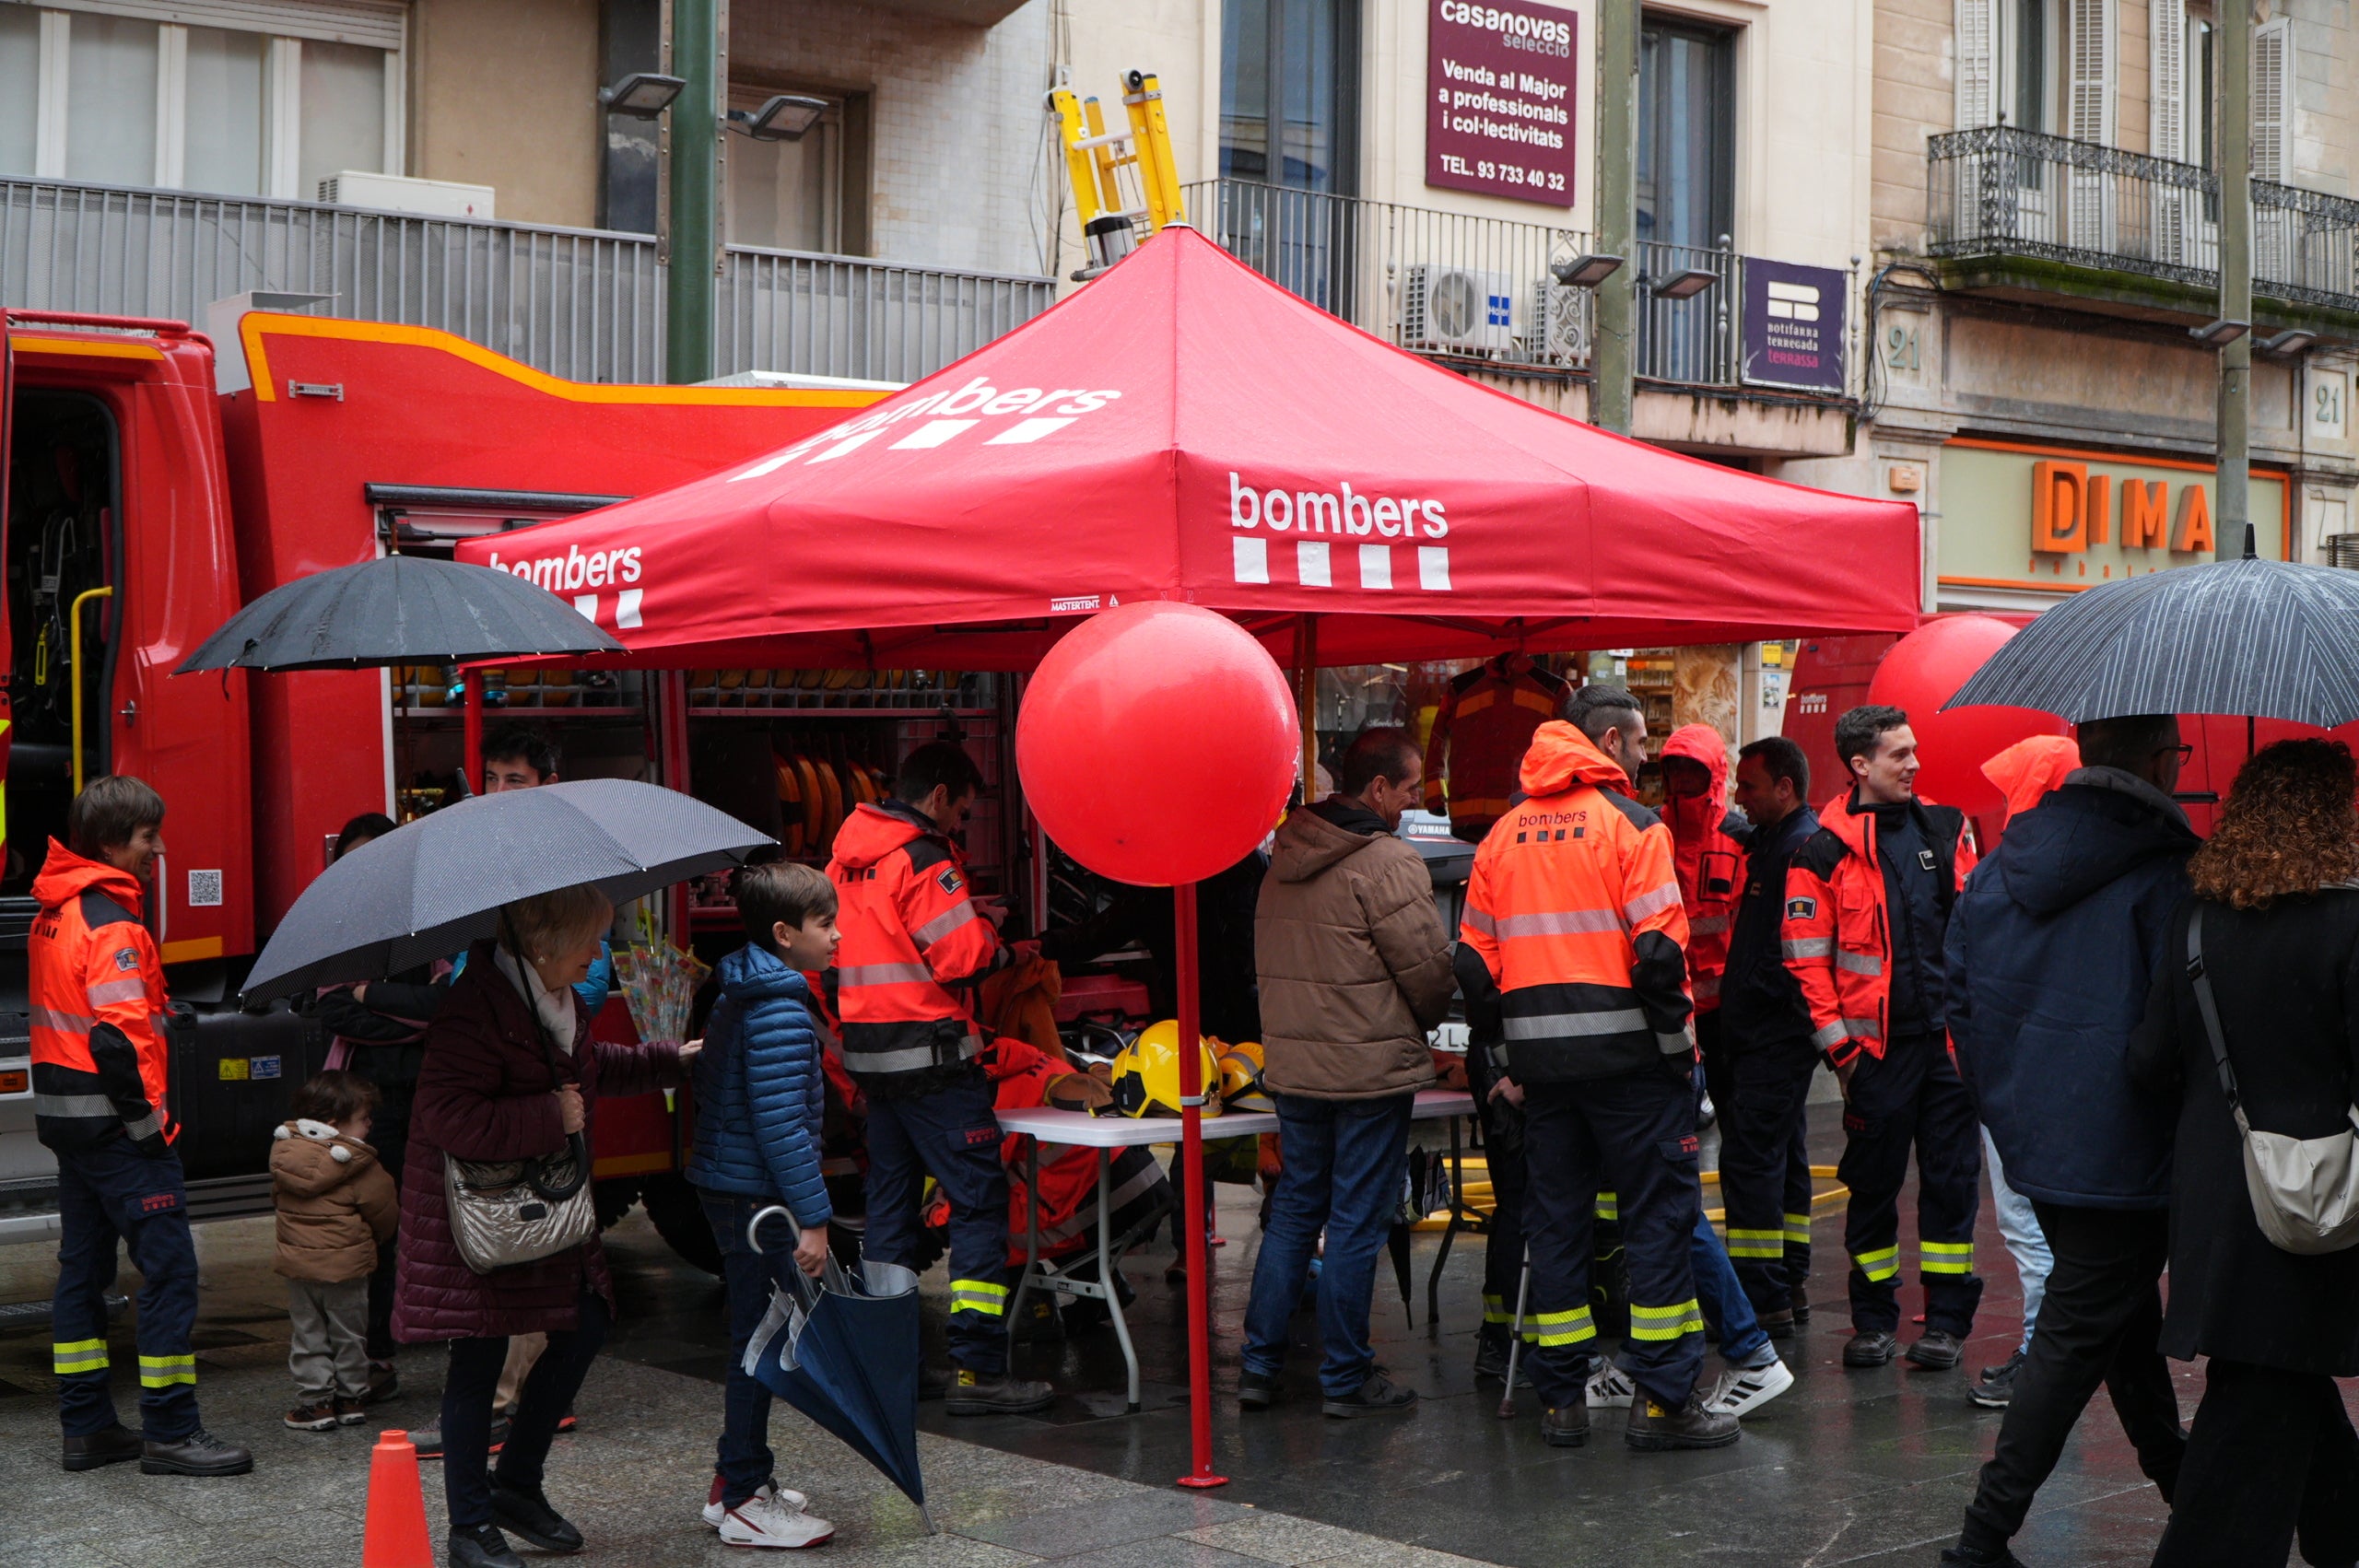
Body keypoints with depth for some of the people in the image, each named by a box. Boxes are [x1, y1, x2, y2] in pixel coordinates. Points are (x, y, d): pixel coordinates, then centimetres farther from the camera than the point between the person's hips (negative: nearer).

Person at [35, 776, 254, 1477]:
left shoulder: (55, 916, 13)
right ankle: (170, 1431, -4)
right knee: (169, 1265, -6)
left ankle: (86, 1426, 21)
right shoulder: (112, 925, -18)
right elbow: (119, 1037, -25)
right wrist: (149, 1120, -17)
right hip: (113, 1121, -10)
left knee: (83, 1267, 14)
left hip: (63, 1116, 10)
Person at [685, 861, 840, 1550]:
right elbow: (780, 1124, -24)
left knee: (753, 1333, 17)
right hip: (758, 1199, -10)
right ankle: (746, 1501, 4)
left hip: (726, 1186, 10)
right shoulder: (780, 1011, -19)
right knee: (760, 1338, -3)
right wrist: (812, 1217, -22)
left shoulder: (737, 997, 13)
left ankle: (737, 1481, 27)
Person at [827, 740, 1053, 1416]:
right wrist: (990, 932, 4)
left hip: (868, 1051, 9)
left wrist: (961, 916, 15)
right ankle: (977, 1371, -10)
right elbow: (963, 956, -17)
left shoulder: (848, 860, 13)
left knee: (890, 1198, 14)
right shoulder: (923, 860, -14)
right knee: (979, 1201, -6)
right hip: (929, 1053, -9)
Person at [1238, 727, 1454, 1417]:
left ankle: (1259, 1365, 16)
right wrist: (1423, 1023, 6)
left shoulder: (1285, 859, 9)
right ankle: (1347, 1379, 8)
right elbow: (1431, 966, -14)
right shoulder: (1388, 862, -16)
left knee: (1293, 1210, 15)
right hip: (1370, 1067, -7)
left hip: (1291, 1063, 7)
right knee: (1357, 1223, 1)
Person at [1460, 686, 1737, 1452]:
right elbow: (1659, 950, -15)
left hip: (1539, 1055, 5)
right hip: (1625, 1051, -5)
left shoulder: (1504, 833, 11)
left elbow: (1478, 953, 12)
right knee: (1658, 1214, 2)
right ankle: (1664, 1400, 2)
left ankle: (1561, 1398, 14)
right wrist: (1678, 1041, -5)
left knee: (1554, 1219, 11)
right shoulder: (1630, 823, -7)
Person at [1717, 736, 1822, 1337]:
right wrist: (1735, 1005, 18)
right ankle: (1789, 1286, 24)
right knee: (1783, 1156, 15)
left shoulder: (1804, 847, -16)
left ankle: (1762, 1301, -8)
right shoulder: (1768, 841, 17)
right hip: (1764, 1033, 11)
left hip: (1777, 1033, -11)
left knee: (1750, 1156, -10)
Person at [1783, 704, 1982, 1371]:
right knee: (1874, 1179, 5)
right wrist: (1839, 1045, -6)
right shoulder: (1824, 851, -2)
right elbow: (1806, 957, -3)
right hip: (1878, 1041, -3)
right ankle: (1874, 1319, 17)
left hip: (1950, 1034, 3)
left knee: (1952, 1174, 5)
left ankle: (1947, 1320, 14)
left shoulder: (1946, 828, 9)